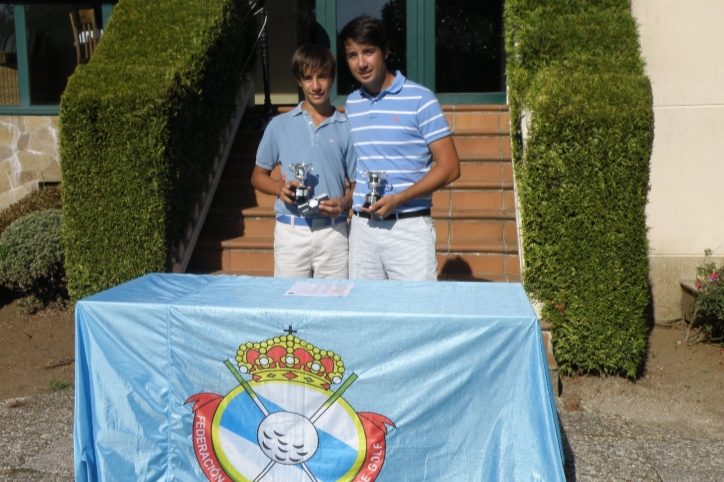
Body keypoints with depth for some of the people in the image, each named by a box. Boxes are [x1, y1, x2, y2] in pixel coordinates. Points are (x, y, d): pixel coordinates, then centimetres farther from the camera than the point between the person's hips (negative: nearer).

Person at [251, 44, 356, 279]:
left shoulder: (346, 128, 5)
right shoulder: (280, 125, 6)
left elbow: (357, 183, 8)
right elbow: (258, 175, 13)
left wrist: (344, 202, -13)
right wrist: (280, 188, -8)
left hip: (333, 231, 0)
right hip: (291, 230, 0)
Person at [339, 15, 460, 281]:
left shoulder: (420, 99, -7)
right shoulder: (351, 104, 11)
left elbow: (449, 167, -9)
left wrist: (399, 198, -17)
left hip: (409, 226, -4)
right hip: (361, 227, 5)